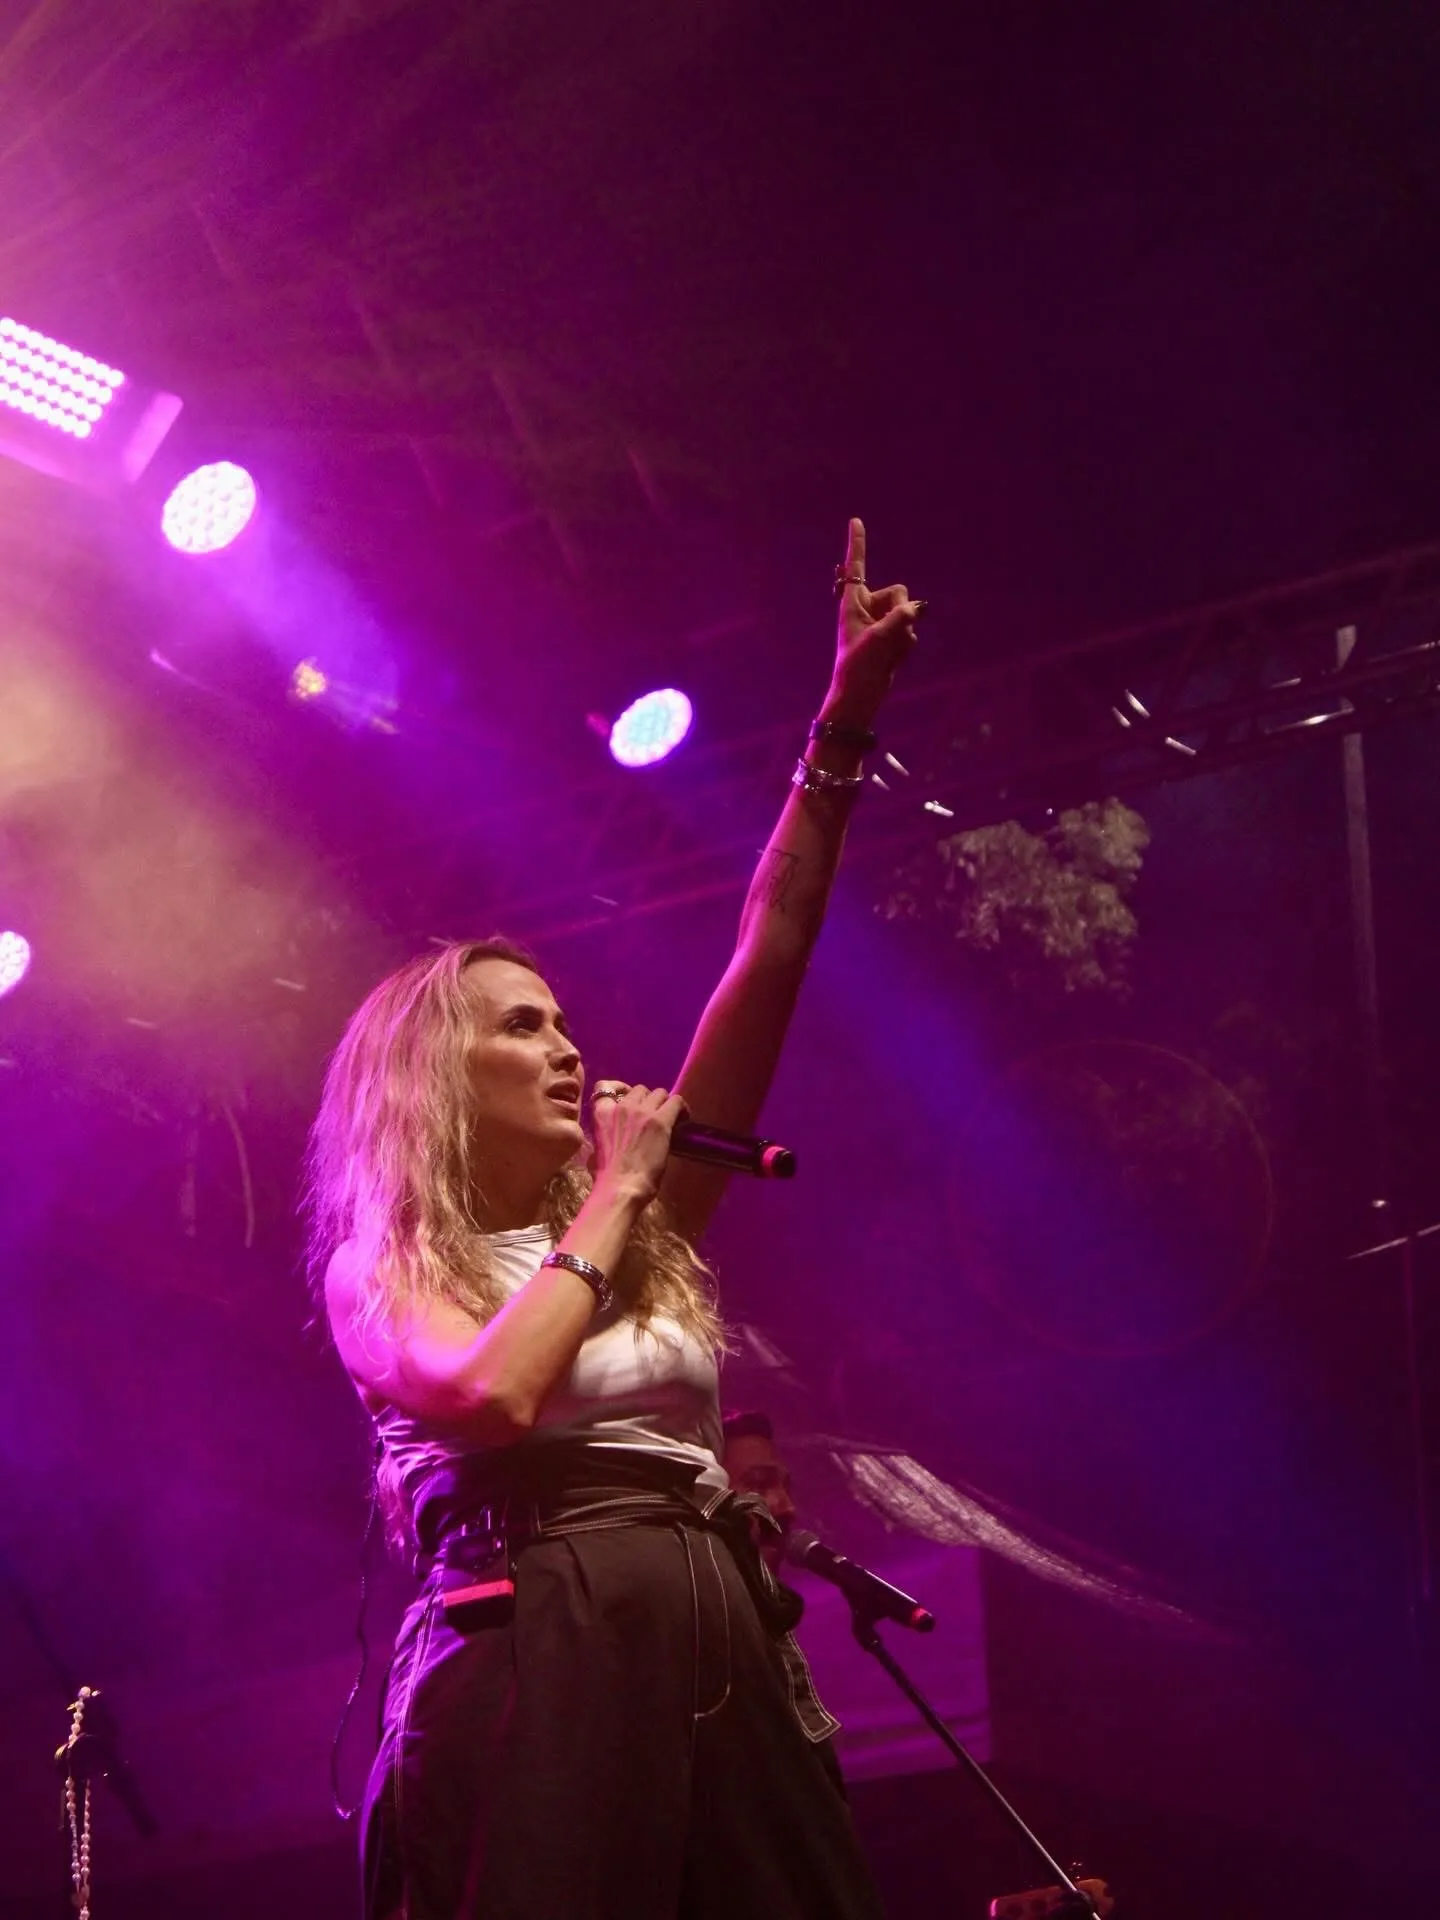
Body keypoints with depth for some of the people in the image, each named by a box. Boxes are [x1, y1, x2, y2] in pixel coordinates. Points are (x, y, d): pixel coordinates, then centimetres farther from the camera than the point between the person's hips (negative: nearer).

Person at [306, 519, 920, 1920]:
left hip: (723, 1648, 6)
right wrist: (611, 1200, -4)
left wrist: (845, 724, 9)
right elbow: (495, 1394, -18)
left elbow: (769, 958, 14)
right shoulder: (379, 1273, 6)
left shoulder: (645, 1229, 19)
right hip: (533, 1660, -5)